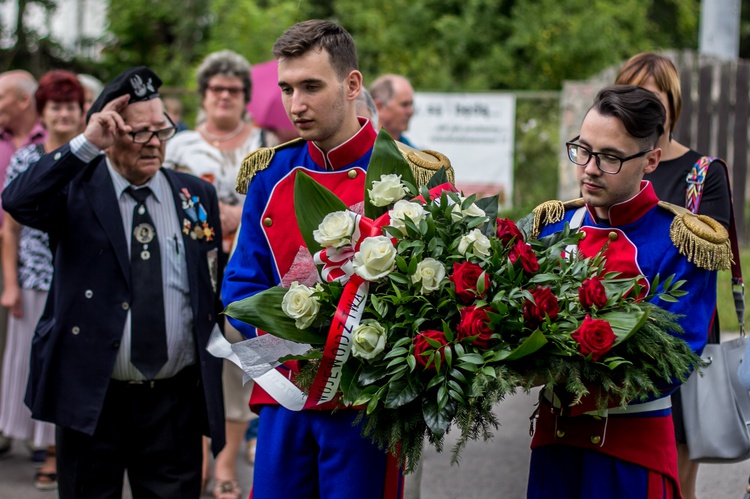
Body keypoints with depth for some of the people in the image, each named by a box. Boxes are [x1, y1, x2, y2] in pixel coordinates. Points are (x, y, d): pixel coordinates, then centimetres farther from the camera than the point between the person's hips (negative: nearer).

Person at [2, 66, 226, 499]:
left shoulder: (197, 196, 8)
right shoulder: (75, 189, -2)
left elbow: (216, 286, 12)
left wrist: (212, 377, 6)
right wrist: (86, 144, -26)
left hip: (176, 401, 2)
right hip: (91, 398, -2)